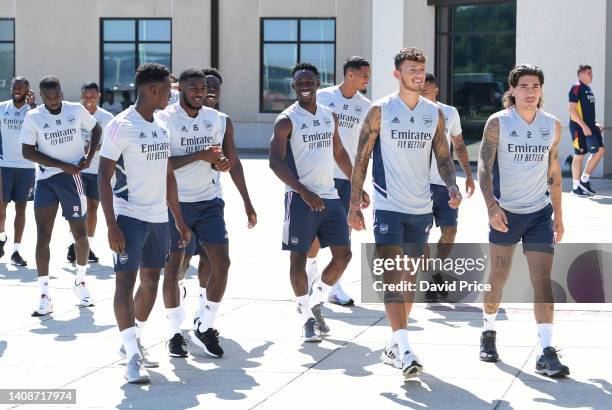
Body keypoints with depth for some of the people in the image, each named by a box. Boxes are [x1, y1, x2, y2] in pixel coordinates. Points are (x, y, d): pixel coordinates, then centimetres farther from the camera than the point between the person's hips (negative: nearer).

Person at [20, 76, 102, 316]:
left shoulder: (76, 110, -1)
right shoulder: (33, 117, -6)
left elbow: (96, 129, 16)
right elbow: (28, 152, -10)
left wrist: (89, 157, 2)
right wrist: (64, 166, -14)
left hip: (72, 178, 1)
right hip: (45, 180, -1)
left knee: (80, 235, 4)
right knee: (43, 236, -8)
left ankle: (80, 282, 30)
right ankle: (45, 296, -6)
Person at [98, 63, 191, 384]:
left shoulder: (161, 127, 12)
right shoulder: (121, 125, -11)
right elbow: (104, 177, -13)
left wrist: (179, 221, 18)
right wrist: (112, 225, -19)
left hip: (159, 218, 8)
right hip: (130, 215, -8)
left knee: (151, 280, 13)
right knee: (126, 280, -10)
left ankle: (132, 341, 27)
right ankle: (132, 357, -14)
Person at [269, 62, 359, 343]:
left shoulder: (330, 116, 11)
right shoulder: (286, 120, -8)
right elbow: (276, 162, -16)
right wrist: (305, 192, -24)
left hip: (329, 196, 6)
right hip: (301, 199, -6)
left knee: (343, 254, 2)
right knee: (299, 257, -2)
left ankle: (316, 301, 21)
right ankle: (307, 315, 10)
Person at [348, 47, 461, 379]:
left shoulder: (434, 113, 8)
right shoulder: (380, 111, -4)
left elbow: (443, 155, 14)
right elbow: (361, 159, -3)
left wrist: (452, 187, -6)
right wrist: (355, 204, -7)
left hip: (421, 208, 5)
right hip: (388, 206, -5)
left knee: (409, 277, 11)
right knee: (392, 277, -13)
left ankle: (394, 344, 23)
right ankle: (406, 351, -19)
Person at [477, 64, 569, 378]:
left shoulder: (552, 125, 6)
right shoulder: (498, 122, -5)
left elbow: (553, 172, 14)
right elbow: (484, 166, -9)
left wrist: (558, 216, 13)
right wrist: (491, 205, -22)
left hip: (540, 212, 2)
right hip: (505, 211, -2)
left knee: (543, 279, -7)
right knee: (498, 277, 8)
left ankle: (546, 352, -12)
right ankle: (488, 333, 32)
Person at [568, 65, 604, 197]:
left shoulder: (588, 89, 17)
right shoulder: (576, 88, -11)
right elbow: (572, 110, -18)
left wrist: (594, 124, 15)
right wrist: (584, 126, -22)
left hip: (589, 126, 9)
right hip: (579, 127, -9)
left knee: (600, 150, 3)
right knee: (579, 155, -3)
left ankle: (584, 180, 12)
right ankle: (576, 187, 7)